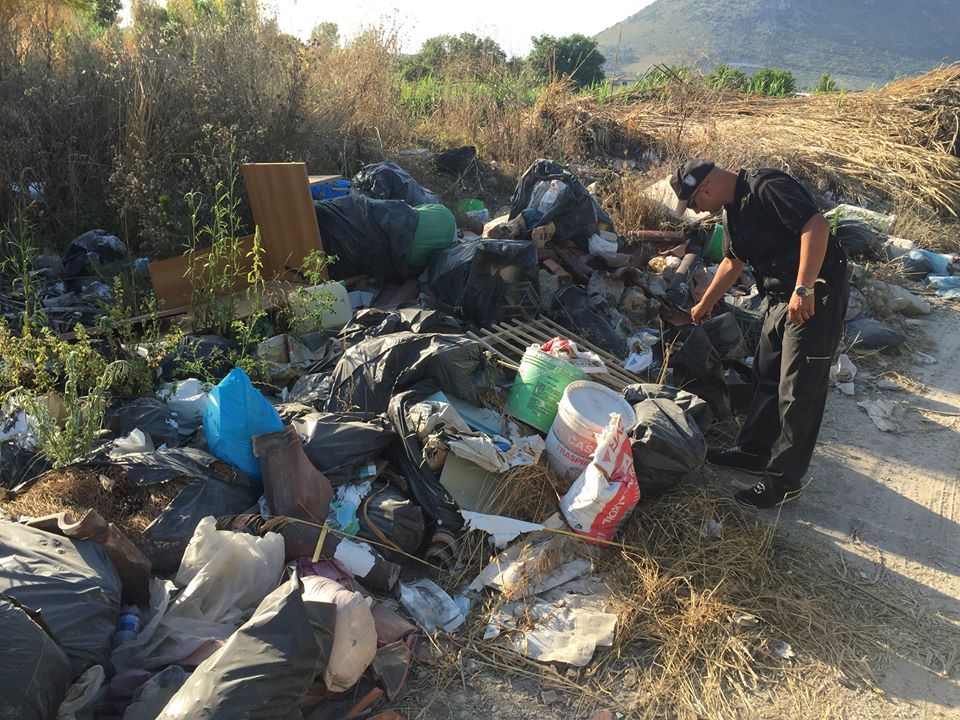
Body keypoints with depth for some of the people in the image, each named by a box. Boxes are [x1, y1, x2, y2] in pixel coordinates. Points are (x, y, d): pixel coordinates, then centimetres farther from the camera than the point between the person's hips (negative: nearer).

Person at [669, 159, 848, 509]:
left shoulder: (767, 188, -18)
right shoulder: (733, 209, 12)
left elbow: (816, 226, -28)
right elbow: (732, 262, 25)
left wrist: (803, 289, -31)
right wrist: (705, 304, 35)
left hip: (816, 295, -10)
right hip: (782, 297, 10)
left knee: (799, 391, -3)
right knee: (767, 378, 18)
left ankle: (784, 480, 7)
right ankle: (754, 450, 33)